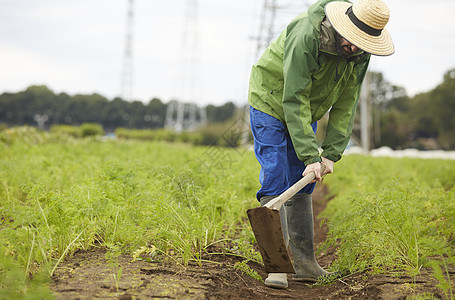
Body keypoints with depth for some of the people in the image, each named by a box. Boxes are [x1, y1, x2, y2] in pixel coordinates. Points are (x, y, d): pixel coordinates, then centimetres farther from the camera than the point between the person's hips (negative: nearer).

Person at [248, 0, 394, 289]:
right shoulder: (306, 37, -35)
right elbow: (294, 100, -34)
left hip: (306, 113, 7)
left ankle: (304, 263, 10)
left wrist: (331, 153, -15)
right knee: (275, 182, -14)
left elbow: (346, 104, -8)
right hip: (271, 103, -6)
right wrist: (310, 157, -36)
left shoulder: (360, 53, -13)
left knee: (302, 186, 6)